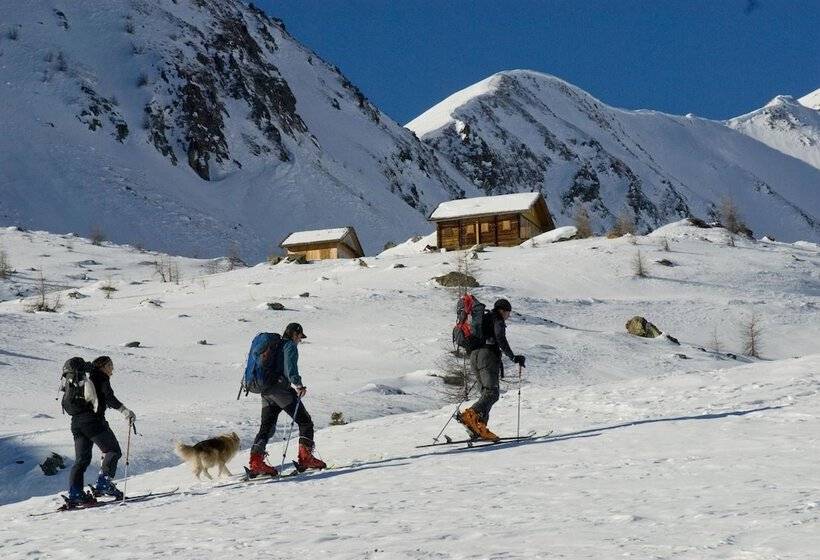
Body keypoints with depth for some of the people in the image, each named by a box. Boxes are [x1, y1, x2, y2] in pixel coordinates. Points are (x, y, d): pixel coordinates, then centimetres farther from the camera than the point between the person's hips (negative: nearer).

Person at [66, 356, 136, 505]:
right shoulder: (101, 378, 2)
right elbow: (109, 396, -14)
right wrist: (124, 410, -22)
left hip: (76, 422, 8)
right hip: (93, 420, -8)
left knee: (82, 459, 8)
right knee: (113, 451, -4)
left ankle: (75, 493, -2)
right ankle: (104, 484, -17)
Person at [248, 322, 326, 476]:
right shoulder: (290, 345, -2)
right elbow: (290, 365, -20)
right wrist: (298, 384, -29)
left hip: (266, 391, 8)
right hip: (281, 388, -8)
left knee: (267, 427, 8)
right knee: (305, 421, 0)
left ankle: (256, 462, -4)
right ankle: (305, 458, -7)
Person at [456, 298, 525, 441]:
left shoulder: (484, 319, 28)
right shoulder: (498, 320, 3)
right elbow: (500, 339, -14)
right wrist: (513, 357, -10)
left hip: (474, 356, 9)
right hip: (488, 356, -9)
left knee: (486, 393, 8)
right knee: (492, 393, -17)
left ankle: (479, 427, -6)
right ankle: (470, 415, -40)